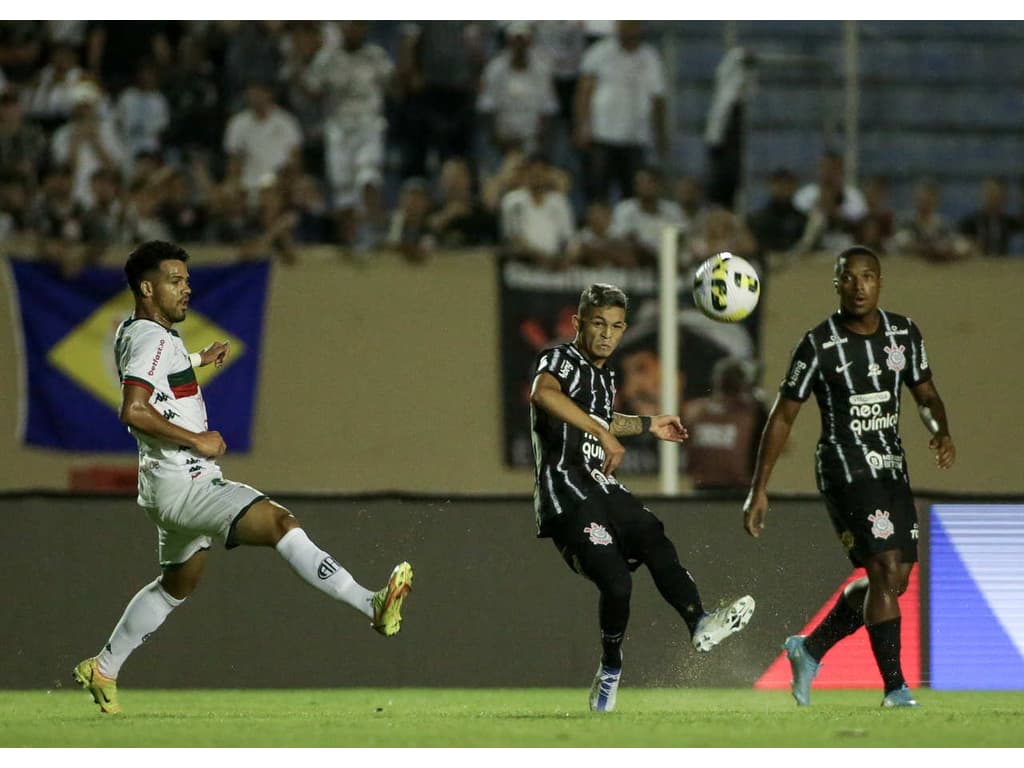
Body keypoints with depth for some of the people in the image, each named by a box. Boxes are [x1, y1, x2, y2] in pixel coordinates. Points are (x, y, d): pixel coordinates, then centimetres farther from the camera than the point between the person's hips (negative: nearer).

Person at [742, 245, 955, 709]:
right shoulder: (819, 344, -10)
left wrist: (941, 431, -10)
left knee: (894, 580, 9)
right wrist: (759, 490, -5)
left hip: (893, 468, 6)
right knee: (886, 570, -18)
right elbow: (783, 416, -4)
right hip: (845, 466, -6)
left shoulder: (904, 334, 4)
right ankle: (894, 687, -13)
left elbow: (926, 395, 14)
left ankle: (810, 649, 27)